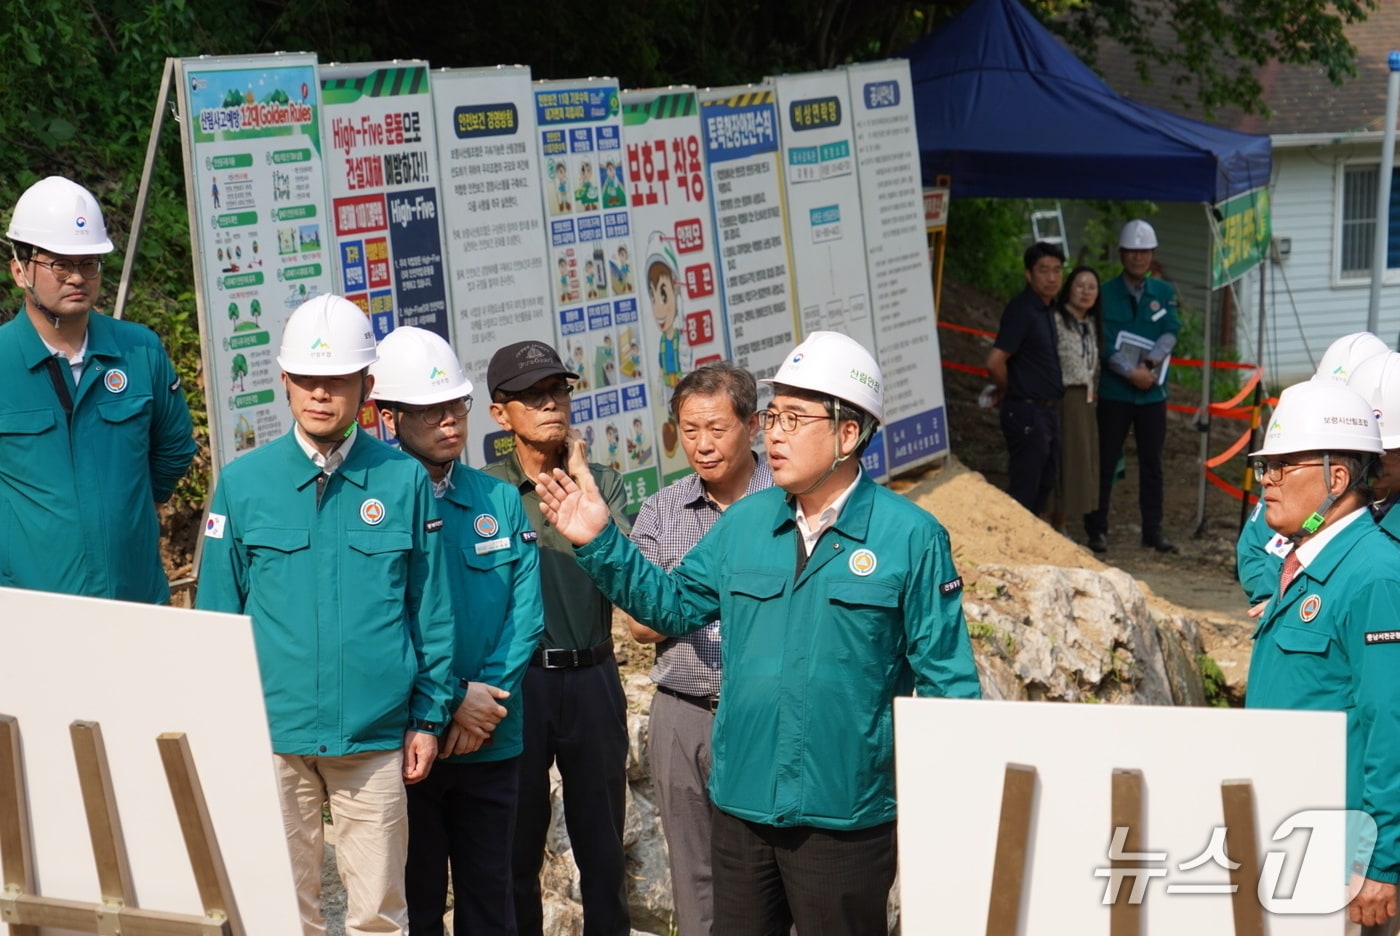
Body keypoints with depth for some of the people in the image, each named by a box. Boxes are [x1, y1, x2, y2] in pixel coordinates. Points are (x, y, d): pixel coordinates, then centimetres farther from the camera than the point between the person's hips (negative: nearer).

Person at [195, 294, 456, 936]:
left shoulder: (404, 481, 0)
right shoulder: (243, 482, 1)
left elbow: (430, 610, 4)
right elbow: (217, 614, 6)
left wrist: (428, 717, 3)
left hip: (376, 734, 0)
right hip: (273, 734, 0)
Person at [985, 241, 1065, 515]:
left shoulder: (1048, 309, 10)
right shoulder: (1021, 310, -18)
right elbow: (995, 361, -25)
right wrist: (1006, 392, -8)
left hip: (1048, 410, 9)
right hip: (1027, 413, -9)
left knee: (1044, 484, 17)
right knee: (1023, 492, -4)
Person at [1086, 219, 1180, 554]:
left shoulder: (1165, 293, 7)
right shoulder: (1106, 294, -2)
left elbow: (1171, 333, -4)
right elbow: (1104, 344, -9)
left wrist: (1149, 364, -19)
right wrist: (1131, 372, -19)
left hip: (1153, 392, 3)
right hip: (1114, 392, -2)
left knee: (1151, 464, 7)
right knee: (1106, 463, 2)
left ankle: (1153, 531, 14)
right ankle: (1097, 529, 8)